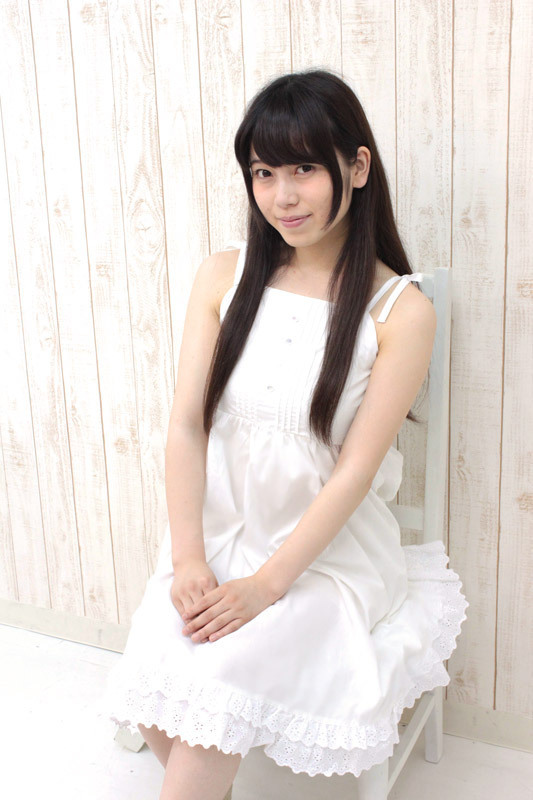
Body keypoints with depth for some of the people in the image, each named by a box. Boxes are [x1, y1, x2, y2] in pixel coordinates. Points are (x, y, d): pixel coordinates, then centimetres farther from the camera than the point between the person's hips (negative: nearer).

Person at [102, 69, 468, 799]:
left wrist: (266, 584, -17)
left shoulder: (401, 311, -9)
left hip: (327, 553, -2)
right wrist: (188, 559, -12)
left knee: (214, 685, -23)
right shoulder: (224, 277, 1)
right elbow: (186, 423, -2)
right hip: (217, 536, 3)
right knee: (155, 707, -15)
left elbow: (355, 469, -11)